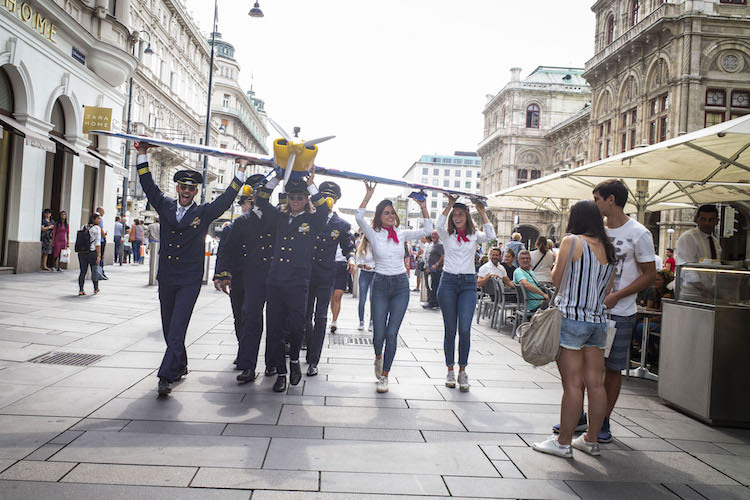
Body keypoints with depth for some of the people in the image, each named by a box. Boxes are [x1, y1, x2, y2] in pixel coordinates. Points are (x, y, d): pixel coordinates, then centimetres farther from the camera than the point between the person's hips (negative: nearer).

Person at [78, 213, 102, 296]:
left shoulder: (83, 227, 11)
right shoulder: (97, 228, -8)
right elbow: (97, 243, -13)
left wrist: (80, 251, 19)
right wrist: (99, 255, -12)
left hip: (81, 252, 5)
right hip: (92, 252, -5)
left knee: (83, 271, 8)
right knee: (95, 270, 10)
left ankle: (80, 290, 4)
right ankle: (96, 289, 22)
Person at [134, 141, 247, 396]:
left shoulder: (204, 212, 0)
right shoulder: (165, 206, 7)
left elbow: (226, 199, -4)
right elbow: (149, 186, 10)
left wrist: (240, 172, -10)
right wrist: (142, 155, 6)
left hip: (190, 280, -4)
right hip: (166, 279, 4)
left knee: (177, 330, -11)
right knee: (169, 329, 15)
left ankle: (166, 376, -9)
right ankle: (180, 366, 33)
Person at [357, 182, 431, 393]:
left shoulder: (401, 234, 8)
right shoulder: (373, 234, 0)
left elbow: (427, 230, 6)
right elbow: (359, 218, -17)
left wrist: (424, 208, -2)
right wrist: (369, 194, -20)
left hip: (401, 285, 1)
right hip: (380, 284, -1)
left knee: (391, 333, -3)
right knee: (378, 334, 0)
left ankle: (384, 376, 8)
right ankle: (379, 357, 35)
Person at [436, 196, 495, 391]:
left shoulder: (474, 235, 8)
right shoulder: (447, 235, 6)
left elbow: (490, 236, -11)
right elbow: (439, 225, -15)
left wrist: (481, 211, -10)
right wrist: (449, 205, -15)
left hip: (468, 283, 0)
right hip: (448, 282, 0)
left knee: (465, 330, -8)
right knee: (450, 330, 5)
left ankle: (463, 370, 7)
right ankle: (450, 370, 16)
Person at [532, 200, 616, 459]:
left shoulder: (572, 241, -8)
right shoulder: (607, 248, 11)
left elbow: (556, 279, -3)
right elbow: (608, 289, 14)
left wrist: (558, 261, 13)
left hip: (571, 318, -6)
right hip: (599, 320, 7)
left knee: (572, 383, -3)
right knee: (595, 382, 9)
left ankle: (563, 442, 5)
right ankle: (591, 440, 19)